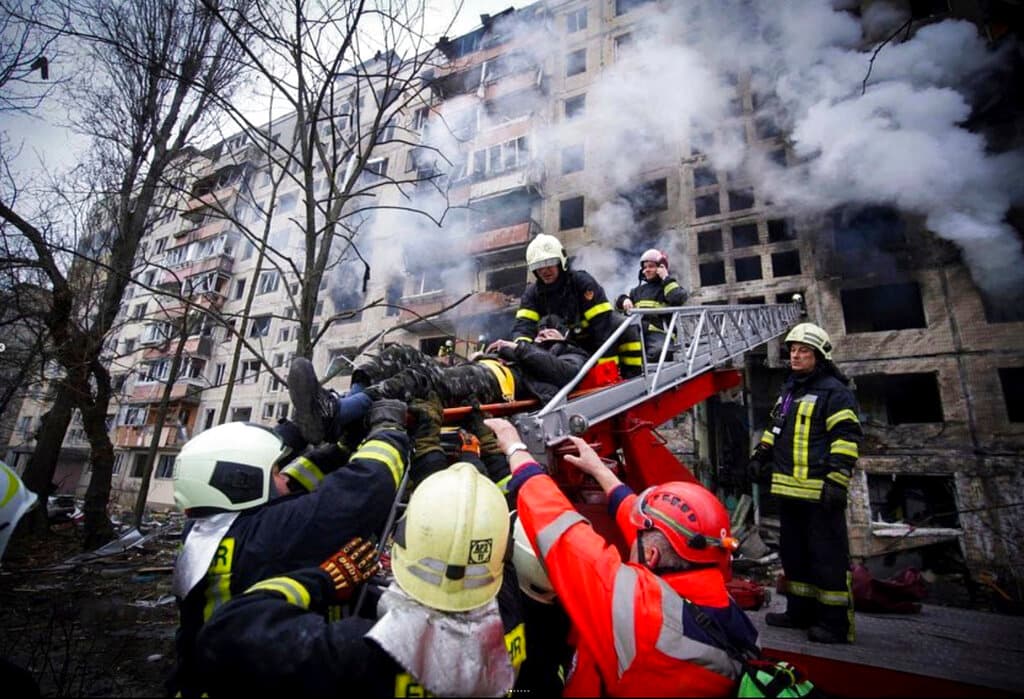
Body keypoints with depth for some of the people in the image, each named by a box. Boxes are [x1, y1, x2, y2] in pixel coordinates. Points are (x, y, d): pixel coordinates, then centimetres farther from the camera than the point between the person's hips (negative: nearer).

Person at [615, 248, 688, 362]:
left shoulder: (668, 286, 14)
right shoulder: (638, 289, 29)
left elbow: (679, 299, -9)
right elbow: (618, 305, 28)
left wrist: (666, 278, 0)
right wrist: (624, 300, 4)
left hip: (659, 332, -4)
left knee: (659, 350, -38)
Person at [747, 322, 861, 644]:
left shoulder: (834, 392, -8)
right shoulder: (788, 390, 18)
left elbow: (847, 439, -15)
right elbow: (774, 428, 27)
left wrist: (837, 481, -20)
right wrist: (760, 456, 19)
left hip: (819, 492, -9)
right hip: (789, 489, 9)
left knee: (827, 557, 0)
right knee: (794, 553, 16)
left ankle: (835, 622, 12)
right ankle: (800, 611, 28)